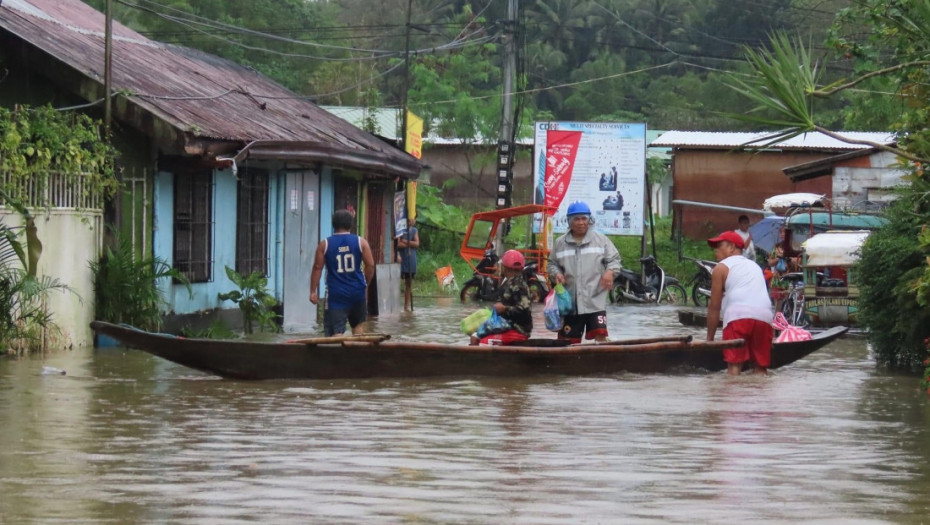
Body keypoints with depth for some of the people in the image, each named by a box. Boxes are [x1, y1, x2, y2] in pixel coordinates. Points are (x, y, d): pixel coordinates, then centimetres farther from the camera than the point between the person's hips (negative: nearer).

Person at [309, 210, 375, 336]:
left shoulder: (324, 245, 0)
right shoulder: (361, 242, 1)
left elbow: (317, 268, -2)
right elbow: (370, 265, -1)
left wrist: (313, 291, 2)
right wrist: (366, 284, 14)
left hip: (336, 294, -2)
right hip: (357, 291, 2)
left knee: (336, 330, -6)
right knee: (358, 324, 25)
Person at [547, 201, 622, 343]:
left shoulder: (600, 239, 6)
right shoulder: (560, 243, 10)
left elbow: (614, 259, 8)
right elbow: (552, 263, 18)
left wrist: (610, 272, -12)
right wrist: (556, 273, -3)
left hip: (595, 300, -2)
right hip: (570, 301, 2)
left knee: (600, 335, -13)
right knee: (568, 340, 4)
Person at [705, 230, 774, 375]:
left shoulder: (721, 268, 15)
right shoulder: (755, 266, 33)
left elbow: (714, 307, 11)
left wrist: (709, 338, 16)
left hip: (738, 316, -5)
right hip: (764, 316, 5)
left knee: (734, 367, -10)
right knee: (760, 368, 7)